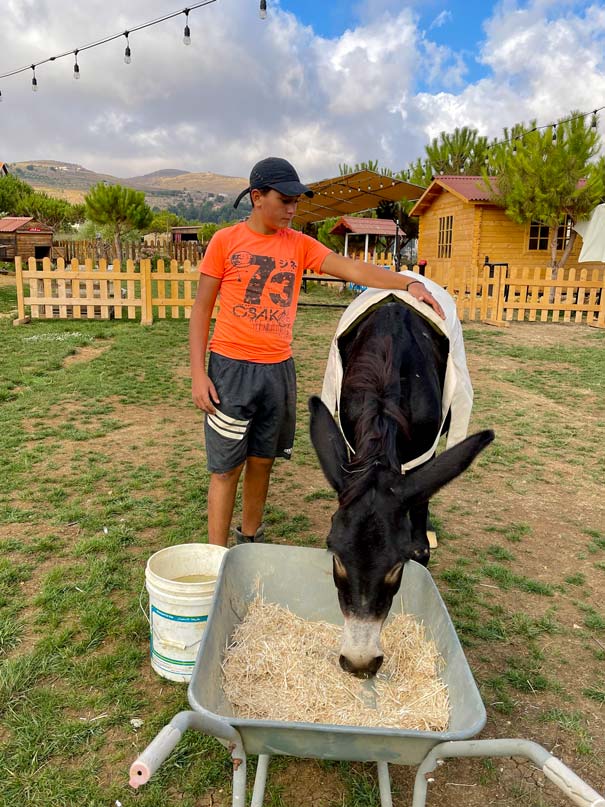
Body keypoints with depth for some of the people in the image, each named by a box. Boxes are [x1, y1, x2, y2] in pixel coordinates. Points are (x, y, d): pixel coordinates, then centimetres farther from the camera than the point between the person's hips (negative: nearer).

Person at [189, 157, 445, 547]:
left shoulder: (300, 244, 6)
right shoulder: (226, 241, -2)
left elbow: (353, 269, -7)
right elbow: (202, 308, 0)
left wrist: (408, 283, -21)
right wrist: (198, 373, -7)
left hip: (279, 368, 3)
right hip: (231, 368, -3)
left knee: (262, 462, 13)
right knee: (226, 468, 1)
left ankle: (250, 542, 31)